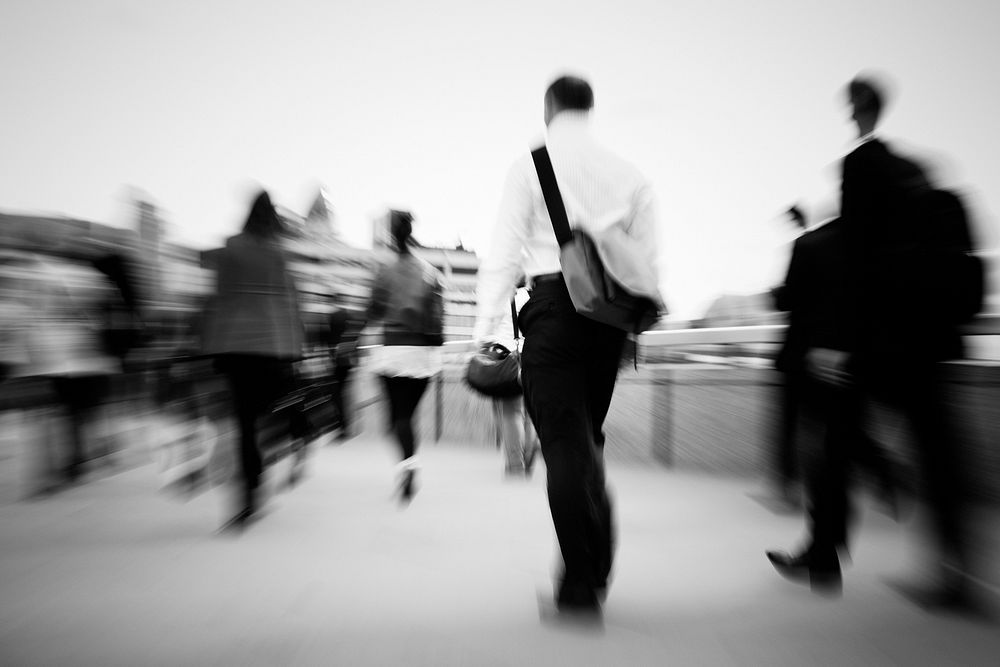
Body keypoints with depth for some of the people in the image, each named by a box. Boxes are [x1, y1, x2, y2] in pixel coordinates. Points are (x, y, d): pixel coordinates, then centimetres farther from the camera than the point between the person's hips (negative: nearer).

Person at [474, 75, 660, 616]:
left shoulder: (531, 164, 2)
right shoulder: (628, 172, 13)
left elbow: (505, 251, -4)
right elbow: (648, 258, 11)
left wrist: (487, 328, -3)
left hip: (553, 303, -4)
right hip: (610, 315, 5)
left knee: (564, 440, -2)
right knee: (587, 437, 17)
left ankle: (580, 585, -1)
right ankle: (598, 566, 23)